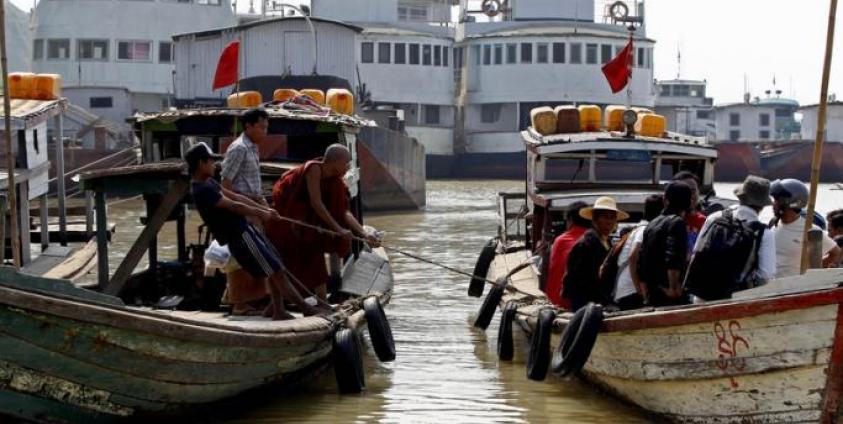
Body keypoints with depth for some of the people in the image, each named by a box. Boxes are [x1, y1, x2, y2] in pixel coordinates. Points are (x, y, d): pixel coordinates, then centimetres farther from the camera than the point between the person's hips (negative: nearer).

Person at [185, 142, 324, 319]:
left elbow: (235, 196, 13)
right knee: (276, 271, -5)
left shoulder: (208, 183, 12)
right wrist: (261, 214, -9)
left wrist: (264, 209, 9)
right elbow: (233, 206, -20)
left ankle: (278, 309, 20)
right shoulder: (202, 190, -20)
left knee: (275, 269, 13)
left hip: (244, 229, 10)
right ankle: (305, 307, 0)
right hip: (240, 236, -10)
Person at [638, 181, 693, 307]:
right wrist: (674, 288, -16)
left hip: (653, 295, 8)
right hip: (672, 297, -8)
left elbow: (640, 263, 17)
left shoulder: (651, 224, 15)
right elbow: (673, 259, -22)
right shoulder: (677, 223, -9)